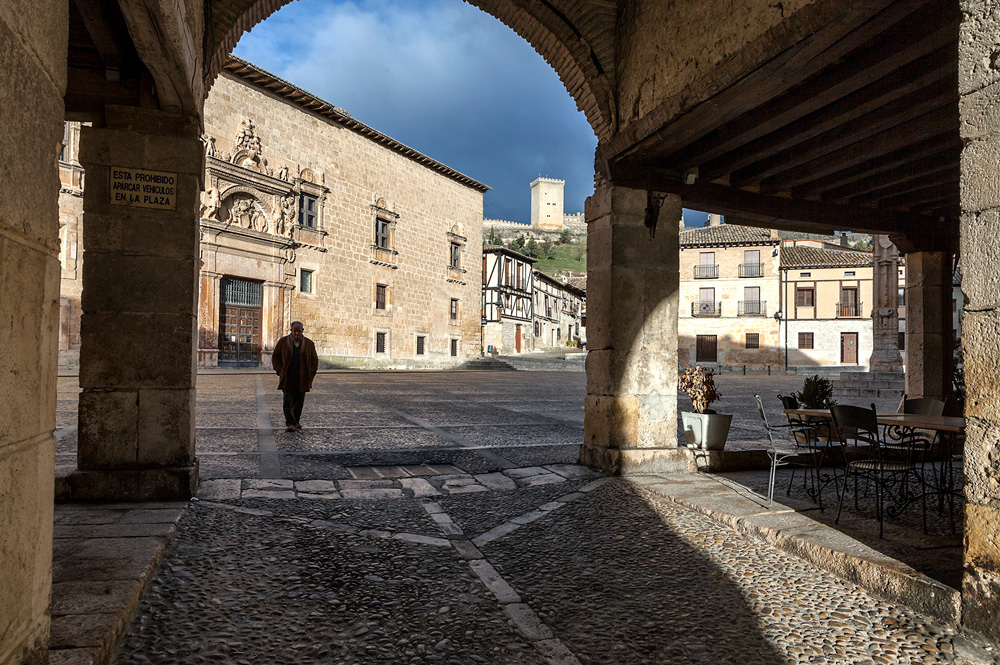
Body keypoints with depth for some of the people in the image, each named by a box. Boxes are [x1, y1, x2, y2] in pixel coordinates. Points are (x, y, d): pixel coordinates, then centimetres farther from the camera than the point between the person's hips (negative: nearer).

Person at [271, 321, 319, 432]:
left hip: (302, 379, 2)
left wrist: (310, 375, 1)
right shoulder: (283, 342, 3)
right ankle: (289, 424, -11)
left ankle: (296, 421, 23)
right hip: (287, 379, -1)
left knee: (299, 401, 8)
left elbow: (314, 360, 11)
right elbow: (275, 357, 8)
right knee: (288, 401, -10)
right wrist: (280, 371, -2)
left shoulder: (309, 343, 5)